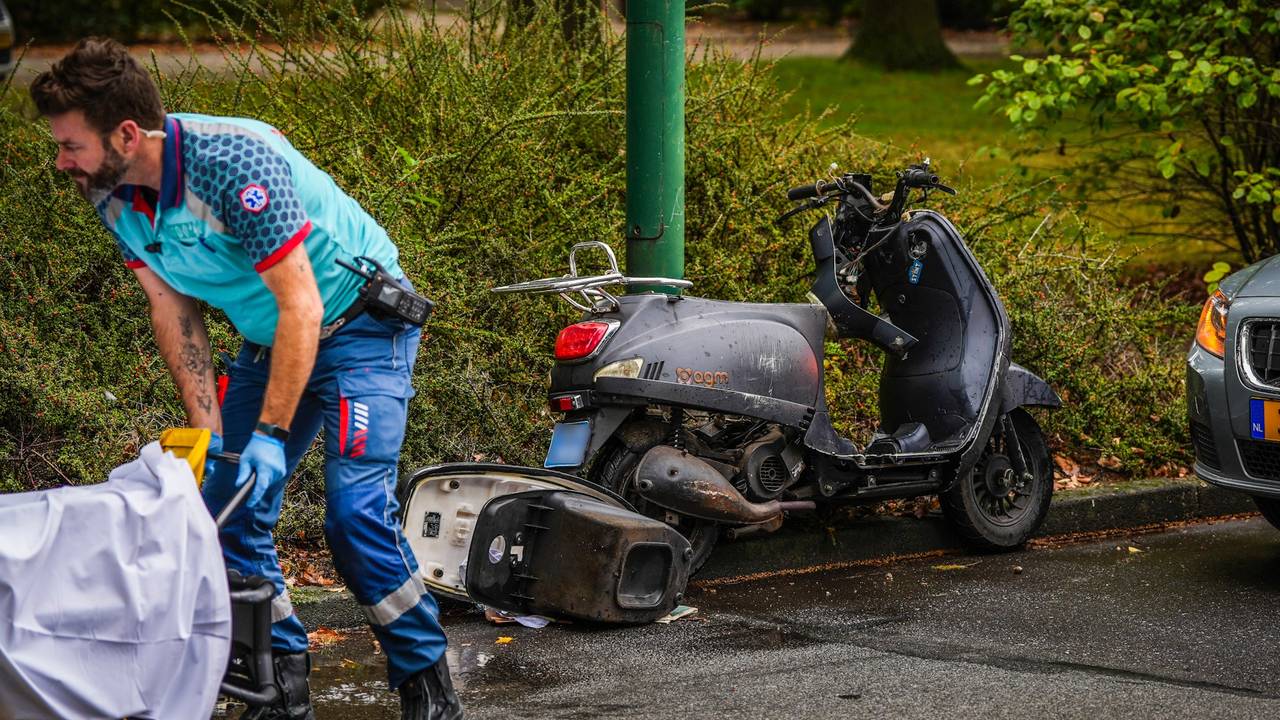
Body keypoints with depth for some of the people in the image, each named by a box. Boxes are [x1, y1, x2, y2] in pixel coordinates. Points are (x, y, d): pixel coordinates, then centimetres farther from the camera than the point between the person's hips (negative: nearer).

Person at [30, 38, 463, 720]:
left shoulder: (236, 162, -33)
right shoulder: (113, 195, -9)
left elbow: (301, 308, -30)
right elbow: (172, 309, 0)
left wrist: (271, 434, -30)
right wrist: (207, 430, -8)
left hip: (361, 324, -8)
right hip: (268, 340, 8)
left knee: (354, 509, -20)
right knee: (227, 508, -3)